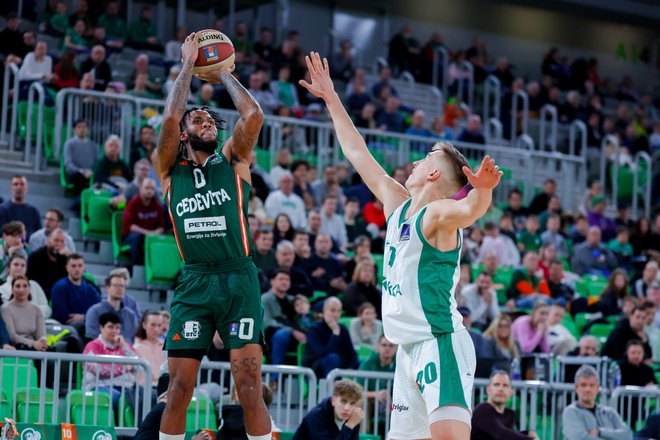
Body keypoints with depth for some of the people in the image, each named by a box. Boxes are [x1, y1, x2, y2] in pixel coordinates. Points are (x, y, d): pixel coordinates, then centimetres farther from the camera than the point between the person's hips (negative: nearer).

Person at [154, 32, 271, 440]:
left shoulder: (233, 161, 11)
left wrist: (223, 74, 9)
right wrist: (189, 63, 4)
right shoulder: (171, 170, 11)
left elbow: (253, 114, -4)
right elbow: (171, 117, -4)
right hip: (193, 282, 1)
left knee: (250, 384, -8)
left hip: (238, 280, -1)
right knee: (179, 386, -1)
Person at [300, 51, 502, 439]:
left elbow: (470, 209, -34)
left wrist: (483, 190, -56)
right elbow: (358, 154, 23)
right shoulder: (398, 204, 15)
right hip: (410, 347, 10)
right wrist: (331, 99, 27)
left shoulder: (438, 213, -10)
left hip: (441, 343, -10)